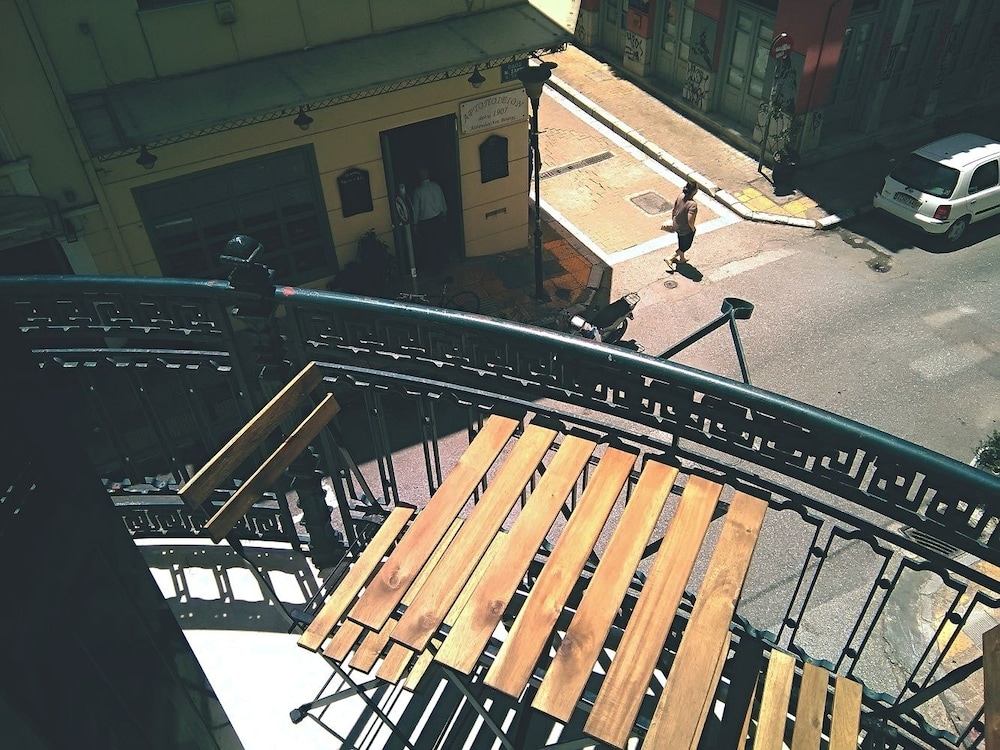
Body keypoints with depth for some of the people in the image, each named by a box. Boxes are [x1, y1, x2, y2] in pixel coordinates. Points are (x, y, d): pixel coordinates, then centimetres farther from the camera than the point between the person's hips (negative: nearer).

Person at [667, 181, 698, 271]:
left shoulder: (681, 196, -13)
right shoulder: (693, 204, -34)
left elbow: (674, 209, 0)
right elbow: (690, 220, -34)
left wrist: (673, 219, 16)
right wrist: (692, 228, -14)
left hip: (677, 225, 7)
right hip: (686, 230, -7)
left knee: (681, 244, 29)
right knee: (685, 246, 19)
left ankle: (682, 259, 50)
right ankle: (671, 259, 20)